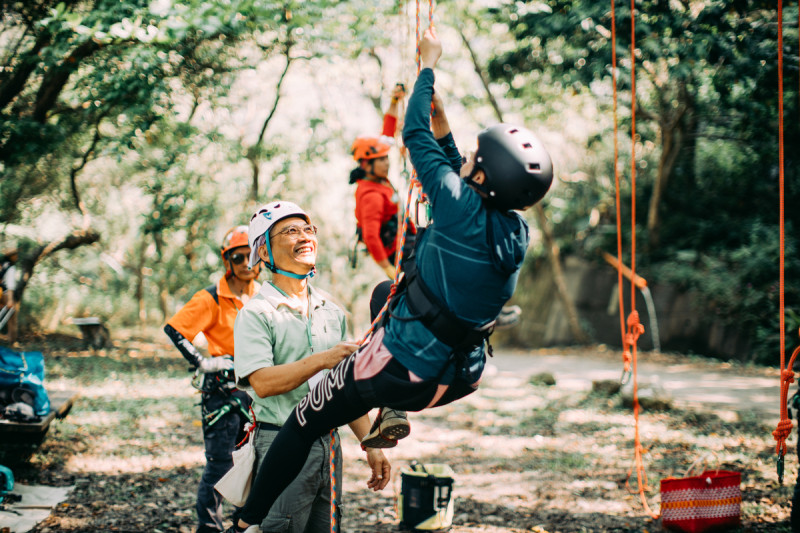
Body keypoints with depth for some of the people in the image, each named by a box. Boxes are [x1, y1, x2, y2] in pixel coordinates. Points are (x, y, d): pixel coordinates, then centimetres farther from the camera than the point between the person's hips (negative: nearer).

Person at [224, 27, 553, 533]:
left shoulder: (464, 211, -22)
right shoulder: (518, 232, -3)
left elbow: (416, 136, -9)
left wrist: (430, 62, 4)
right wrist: (443, 124, 19)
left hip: (399, 370, -7)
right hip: (457, 380, 7)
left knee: (302, 425, 13)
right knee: (388, 295, 34)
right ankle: (394, 416, 37)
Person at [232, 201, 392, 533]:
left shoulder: (332, 312, 14)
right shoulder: (256, 313, -7)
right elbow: (262, 382, -21)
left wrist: (370, 445, 11)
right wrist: (322, 359, -28)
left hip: (328, 444, 6)